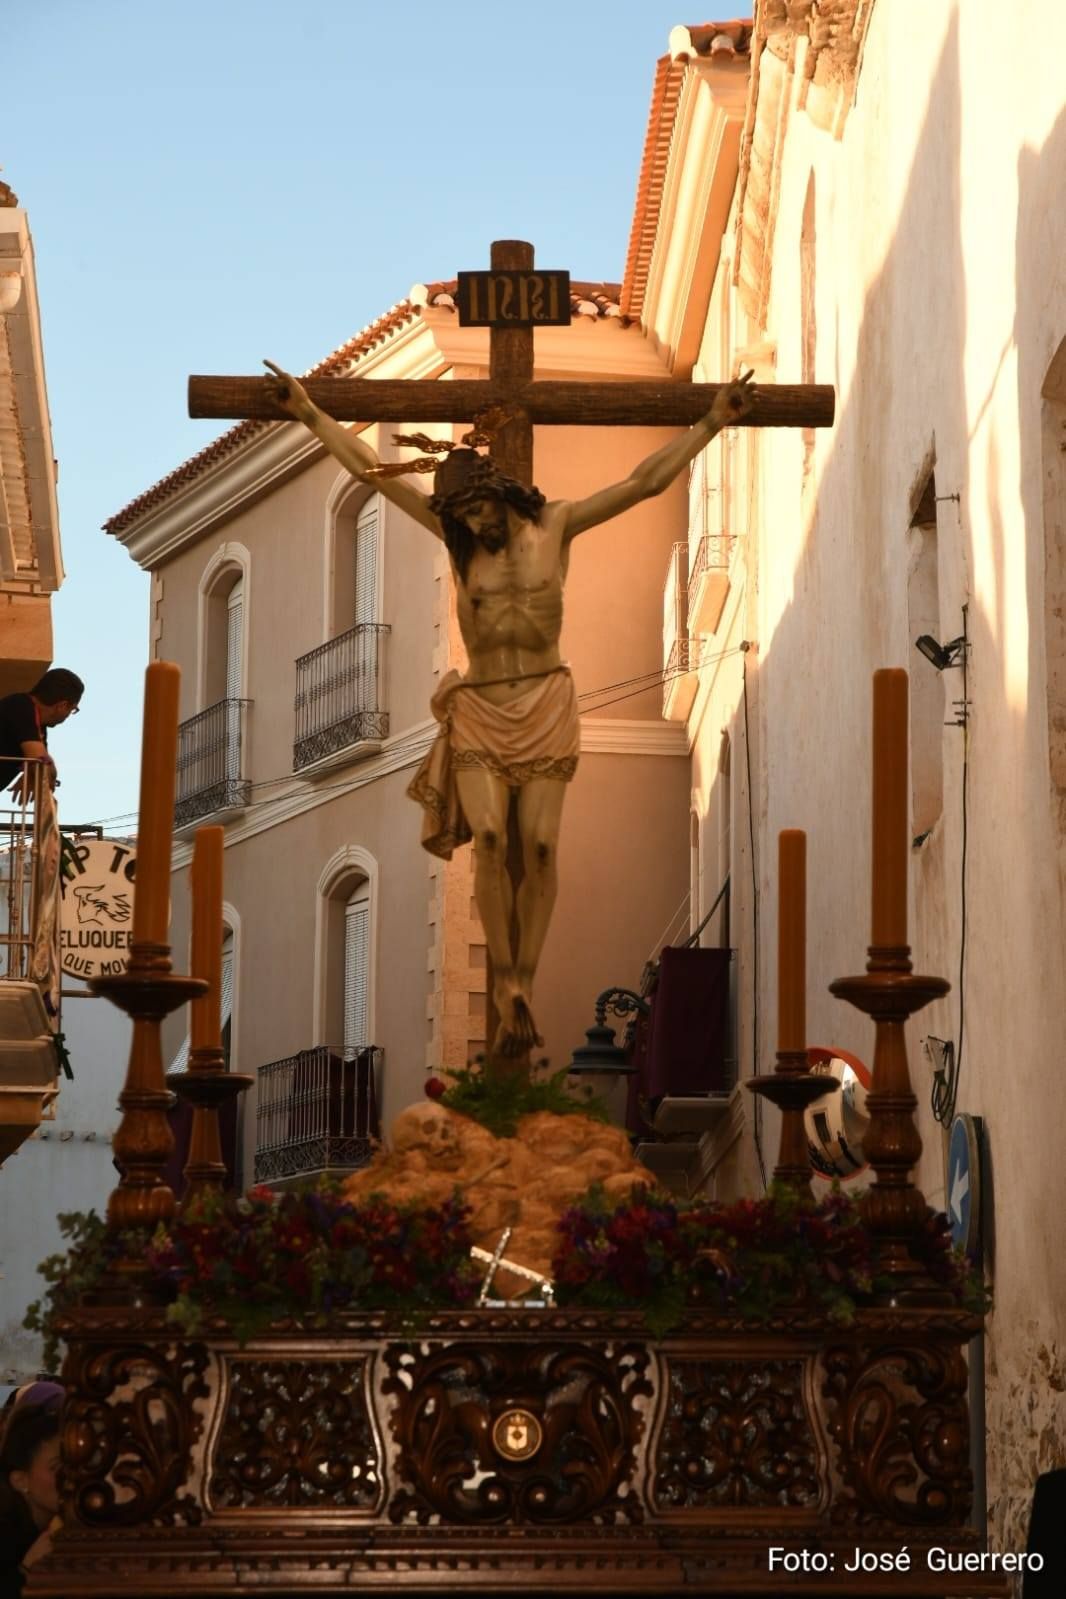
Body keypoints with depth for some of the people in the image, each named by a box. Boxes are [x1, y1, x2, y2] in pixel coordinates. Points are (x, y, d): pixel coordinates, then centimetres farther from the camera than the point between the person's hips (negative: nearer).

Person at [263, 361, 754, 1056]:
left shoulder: (555, 525, 2)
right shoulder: (456, 536, 4)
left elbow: (646, 481, 1)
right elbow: (372, 470, 6)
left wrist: (713, 421, -3)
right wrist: (309, 411, 7)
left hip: (545, 706, 0)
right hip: (479, 710, 0)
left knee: (541, 844, -9)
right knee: (490, 838, -17)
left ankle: (525, 984, -2)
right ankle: (507, 985, -11)